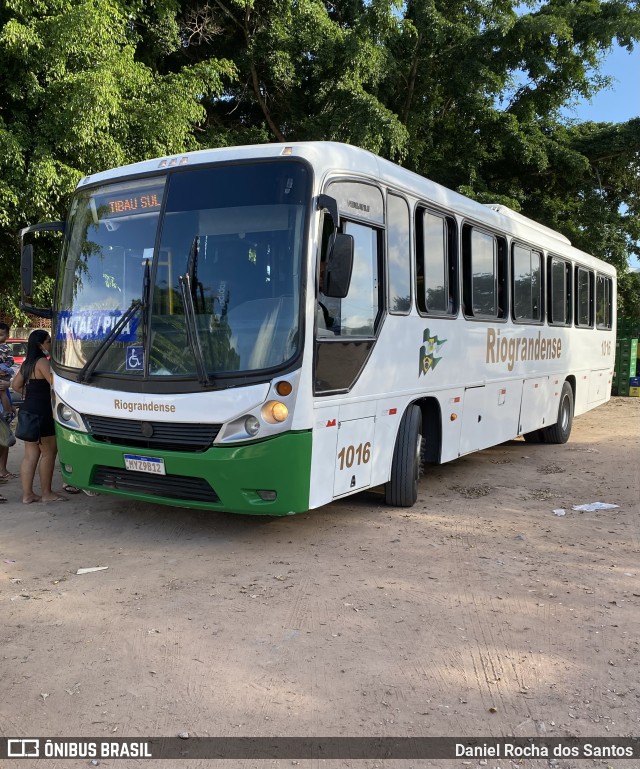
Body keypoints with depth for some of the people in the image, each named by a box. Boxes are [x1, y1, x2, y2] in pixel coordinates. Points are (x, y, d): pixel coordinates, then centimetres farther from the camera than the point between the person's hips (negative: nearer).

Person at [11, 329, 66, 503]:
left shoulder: (27, 364, 15)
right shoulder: (42, 362, -13)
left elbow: (16, 385, 19)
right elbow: (54, 382, -23)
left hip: (28, 411, 9)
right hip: (41, 412, -9)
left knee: (31, 454, 9)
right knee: (49, 452, -1)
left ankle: (27, 494, 10)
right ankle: (46, 493, 3)